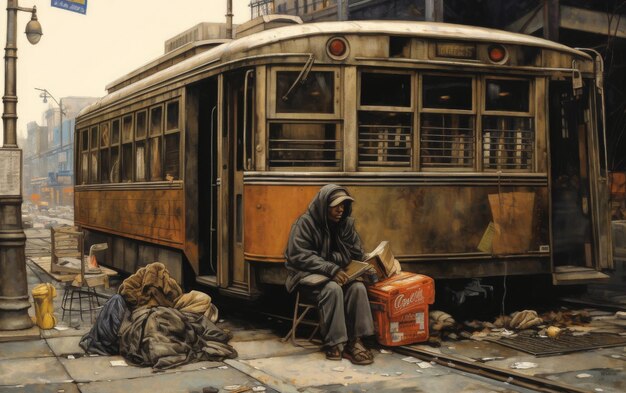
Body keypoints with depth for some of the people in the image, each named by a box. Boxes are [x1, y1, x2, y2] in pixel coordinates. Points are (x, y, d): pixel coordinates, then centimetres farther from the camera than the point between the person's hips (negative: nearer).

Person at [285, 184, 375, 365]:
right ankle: (334, 343, -30)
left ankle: (354, 341, -25)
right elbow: (300, 256, -18)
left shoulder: (346, 223, 4)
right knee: (332, 288, -35)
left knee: (358, 287, -26)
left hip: (337, 273, 5)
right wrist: (331, 269, -28)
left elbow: (355, 253, 4)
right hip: (308, 275, -5)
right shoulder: (305, 223, -12)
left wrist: (332, 260, -14)